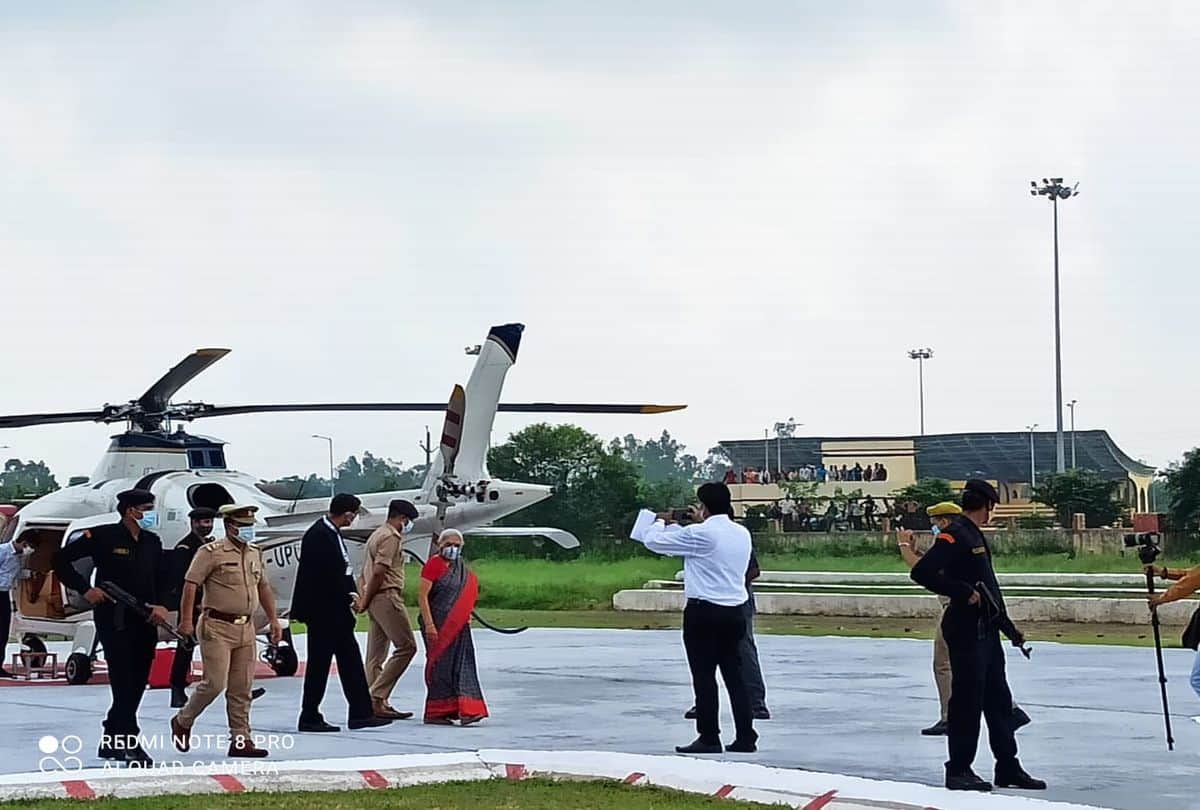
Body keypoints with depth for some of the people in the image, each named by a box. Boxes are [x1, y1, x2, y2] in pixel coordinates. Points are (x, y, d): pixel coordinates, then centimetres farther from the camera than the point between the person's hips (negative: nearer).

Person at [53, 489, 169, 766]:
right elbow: (61, 560, -2)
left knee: (137, 684, 8)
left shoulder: (153, 542, 12)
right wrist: (85, 589, -10)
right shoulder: (103, 536, -6)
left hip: (144, 622, 7)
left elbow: (160, 580, 17)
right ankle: (130, 744, -11)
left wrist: (160, 607, -2)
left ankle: (111, 742, 20)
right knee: (123, 683, -10)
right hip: (113, 620, -7)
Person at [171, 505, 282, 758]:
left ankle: (241, 740, 9)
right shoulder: (211, 552, -8)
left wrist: (273, 619, 21)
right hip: (217, 628, -7)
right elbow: (190, 584, -12)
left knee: (242, 689, 6)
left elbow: (263, 587, 25)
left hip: (246, 629, 7)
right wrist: (186, 621, -19)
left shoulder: (255, 554, 14)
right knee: (215, 683, -9)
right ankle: (182, 723, 13)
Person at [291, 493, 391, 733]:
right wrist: (348, 596, -13)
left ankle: (360, 713, 12)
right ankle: (309, 718, 6)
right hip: (322, 612, -10)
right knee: (319, 663, -2)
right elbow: (322, 576, -22)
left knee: (350, 660, 9)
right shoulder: (318, 535, -18)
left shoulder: (332, 533, 12)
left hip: (337, 612, 10)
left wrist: (350, 594, 1)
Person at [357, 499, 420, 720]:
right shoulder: (391, 538, -10)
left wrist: (362, 599, 11)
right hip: (387, 596, -11)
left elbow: (366, 572, 19)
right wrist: (365, 601, -12)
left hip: (376, 601, 11)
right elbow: (378, 573, -18)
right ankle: (377, 697, -13)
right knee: (406, 646, -10)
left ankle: (374, 702, 8)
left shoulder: (377, 535, 22)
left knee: (376, 656, 8)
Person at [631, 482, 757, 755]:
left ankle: (708, 738, 0)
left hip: (703, 612, -6)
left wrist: (660, 522, 14)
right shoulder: (742, 534, 7)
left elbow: (653, 540, -6)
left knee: (704, 676, -1)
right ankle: (745, 737, 9)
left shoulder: (700, 535, -13)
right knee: (735, 674, 9)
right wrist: (702, 523, 35)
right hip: (735, 612, 6)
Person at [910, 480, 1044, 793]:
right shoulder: (954, 535, -14)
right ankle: (958, 771, 4)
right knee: (967, 699, -4)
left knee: (998, 699, 12)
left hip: (987, 629, 10)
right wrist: (963, 593, -22)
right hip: (966, 629, -10)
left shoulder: (975, 535, 16)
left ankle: (1008, 767, 18)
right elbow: (921, 573, -25)